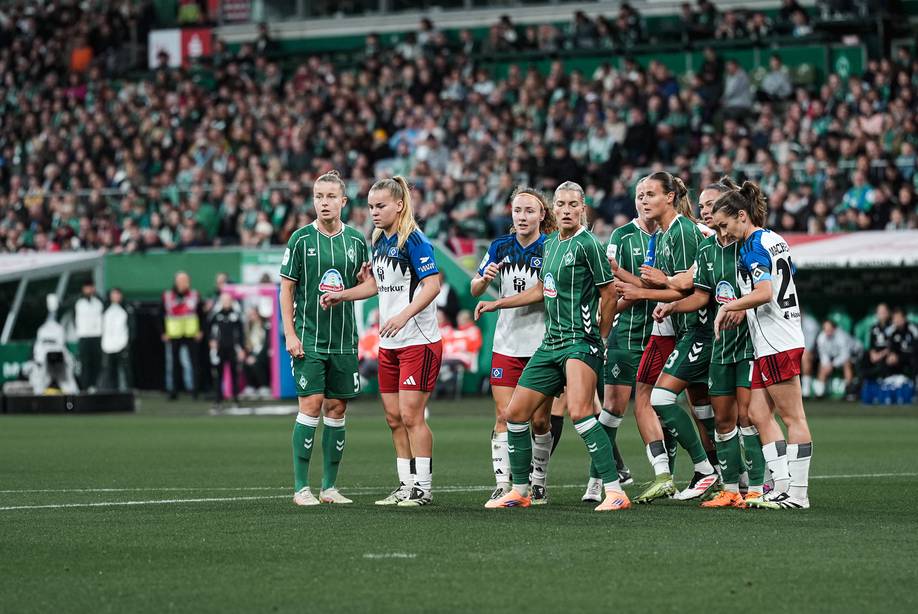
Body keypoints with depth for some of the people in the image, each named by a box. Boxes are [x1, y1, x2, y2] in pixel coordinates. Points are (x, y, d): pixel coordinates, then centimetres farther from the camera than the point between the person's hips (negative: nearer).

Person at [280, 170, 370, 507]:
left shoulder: (356, 240, 7)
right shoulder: (301, 238, -2)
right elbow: (287, 288, 0)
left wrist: (364, 278, -10)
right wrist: (290, 334, -7)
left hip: (344, 339, 3)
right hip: (308, 338, -3)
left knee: (336, 408, 4)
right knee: (311, 404, -10)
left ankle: (329, 486, 11)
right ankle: (301, 487, -5)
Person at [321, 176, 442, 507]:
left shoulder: (414, 240, -13)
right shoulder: (379, 242, 12)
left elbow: (432, 284, -20)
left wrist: (404, 315, -30)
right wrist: (342, 295, 14)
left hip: (419, 341, -8)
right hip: (389, 344, 8)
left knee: (411, 415, -8)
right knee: (394, 417, 9)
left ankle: (423, 488, 0)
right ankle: (406, 485, 17)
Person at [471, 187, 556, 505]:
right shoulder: (500, 247, 4)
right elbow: (475, 290, 11)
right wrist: (484, 279, -10)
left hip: (543, 347, -3)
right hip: (506, 345, 3)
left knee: (539, 420, 2)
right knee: (504, 417, -3)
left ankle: (538, 484, 16)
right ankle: (502, 486, -2)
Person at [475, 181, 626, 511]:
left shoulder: (588, 244, -10)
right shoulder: (549, 245, 14)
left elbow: (609, 294, -7)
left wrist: (600, 337, -1)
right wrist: (497, 303, 33)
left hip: (580, 342, -9)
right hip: (550, 344, 9)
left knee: (579, 412, -27)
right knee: (515, 413, 9)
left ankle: (614, 490, -25)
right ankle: (519, 491, 22)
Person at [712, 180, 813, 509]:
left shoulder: (754, 245, -12)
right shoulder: (774, 240, 17)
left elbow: (764, 293, -24)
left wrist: (728, 306, -12)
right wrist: (743, 311, 16)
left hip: (776, 342, -10)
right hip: (771, 342, 10)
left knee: (793, 417, -5)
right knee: (758, 414, 10)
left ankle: (797, 493, -3)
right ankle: (782, 484, 8)